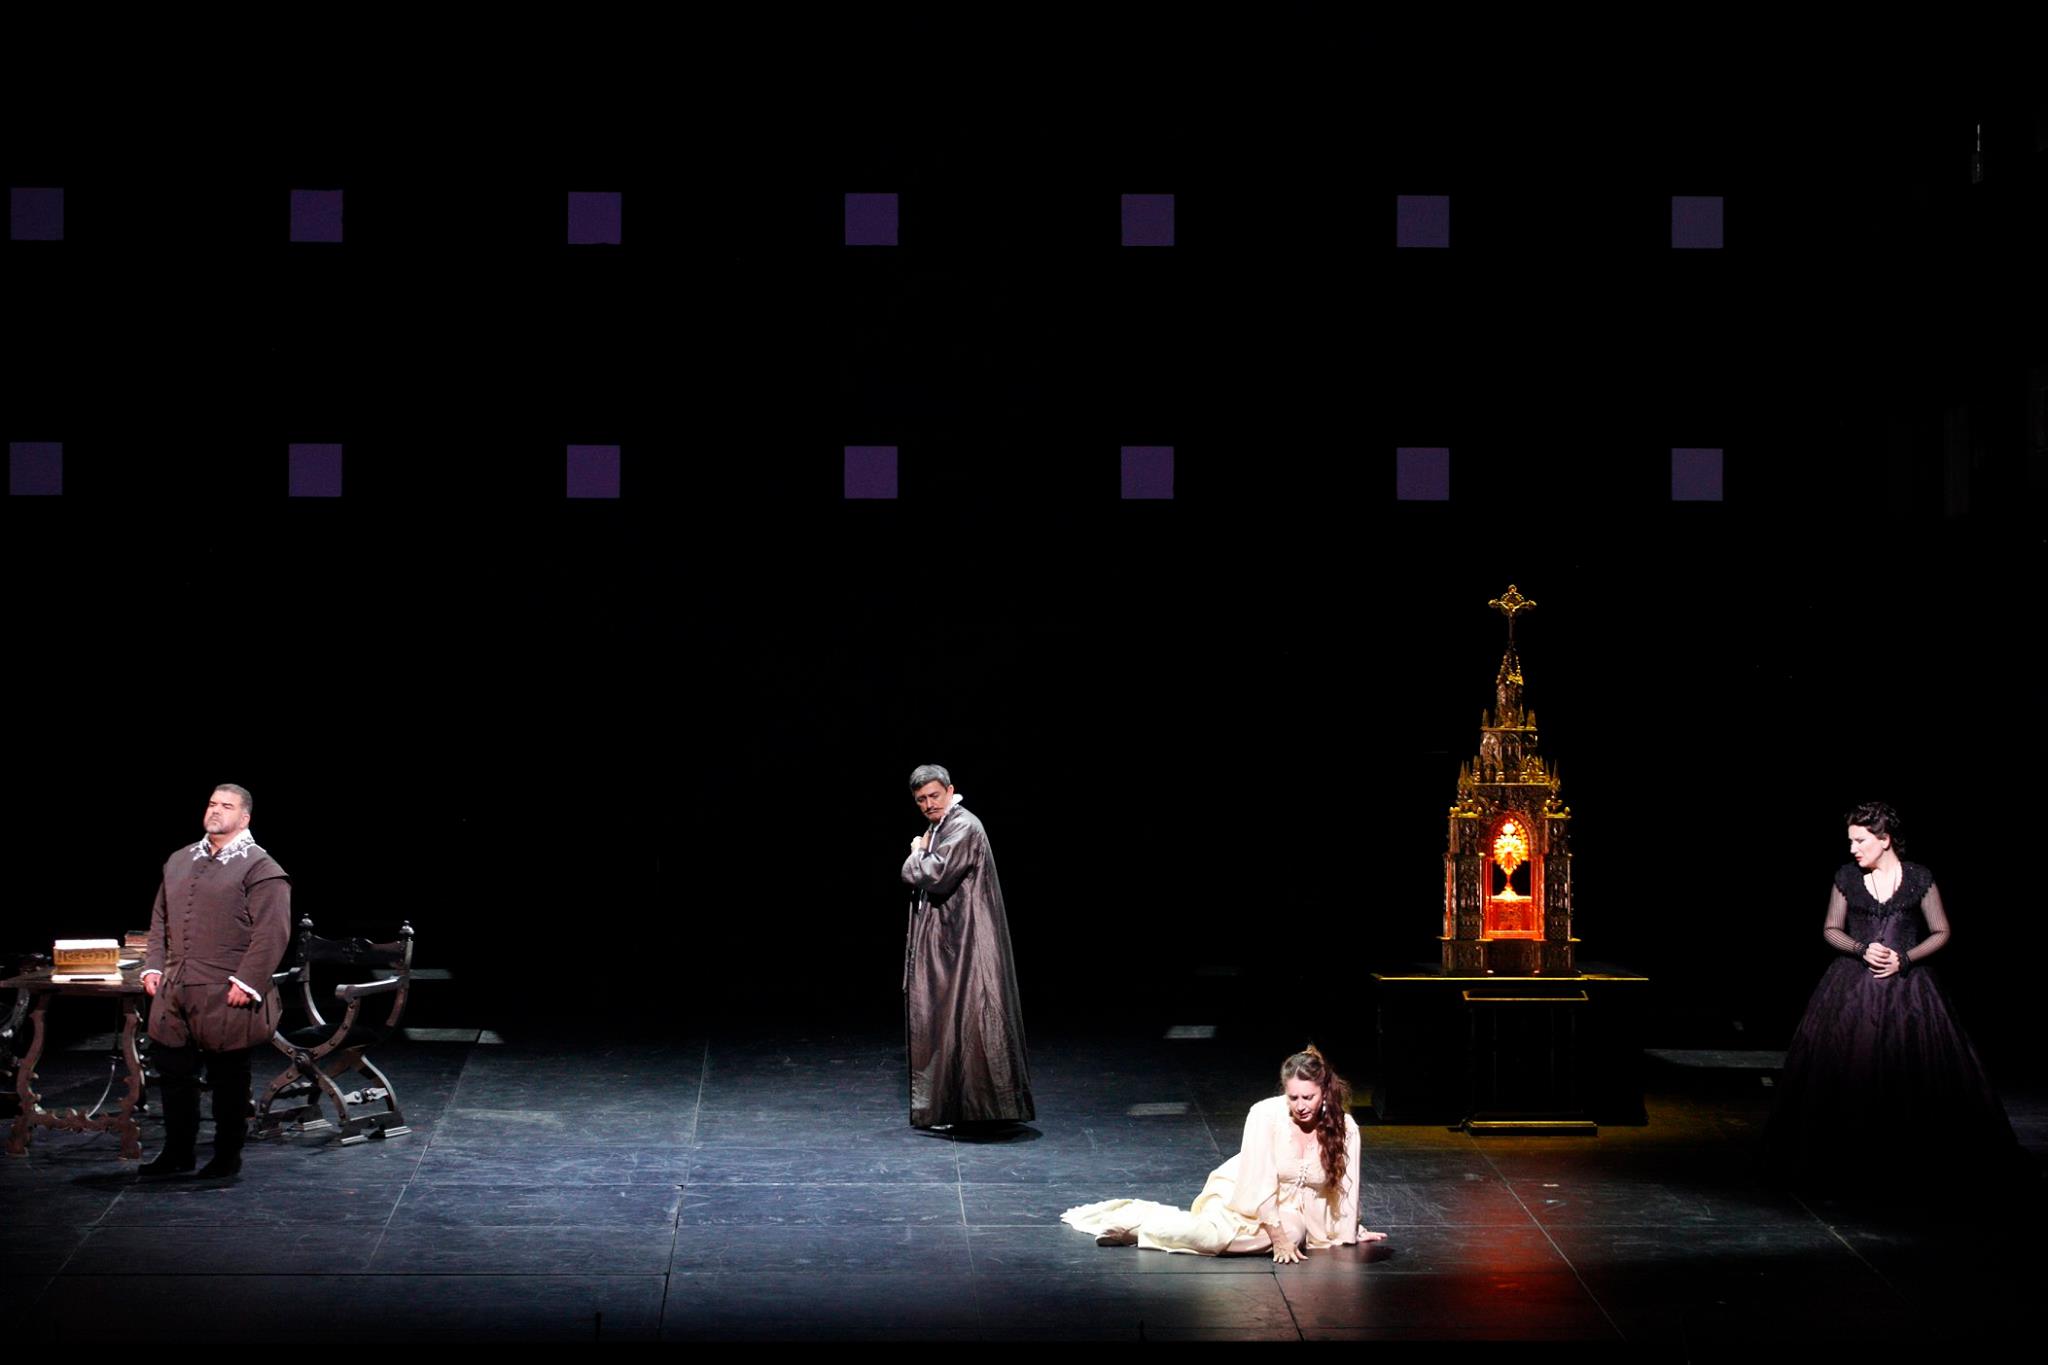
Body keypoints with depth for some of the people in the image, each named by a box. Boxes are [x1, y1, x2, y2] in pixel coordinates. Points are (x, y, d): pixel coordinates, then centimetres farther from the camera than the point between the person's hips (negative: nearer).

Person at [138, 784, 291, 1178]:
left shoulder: (260, 868, -7)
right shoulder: (179, 861, 15)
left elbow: (272, 932, -13)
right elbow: (160, 920, 21)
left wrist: (247, 983, -18)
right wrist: (154, 966, 10)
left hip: (227, 998, -6)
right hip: (174, 993, 6)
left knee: (228, 1078, 5)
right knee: (173, 1071, 10)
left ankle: (227, 1156, 16)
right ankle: (177, 1153, 20)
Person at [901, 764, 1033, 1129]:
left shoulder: (964, 828, -14)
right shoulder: (937, 828, 16)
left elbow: (933, 876, -22)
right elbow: (912, 877, 18)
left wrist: (919, 853, -3)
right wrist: (921, 856, -1)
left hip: (964, 945, -10)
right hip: (939, 946, 10)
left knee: (963, 1020, -8)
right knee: (934, 1020, 11)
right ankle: (937, 1107, 17)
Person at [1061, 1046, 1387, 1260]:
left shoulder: (1345, 1128, -14)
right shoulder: (1265, 1115, -22)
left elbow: (1344, 1185, -2)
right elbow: (1260, 1184, -22)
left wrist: (1348, 1233, 7)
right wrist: (1279, 1237, -22)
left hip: (1291, 1209, 4)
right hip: (1244, 1192, -4)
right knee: (1214, 1234, -36)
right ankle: (1134, 1222, -8)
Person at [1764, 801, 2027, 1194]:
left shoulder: (1919, 879, -2)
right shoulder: (1846, 878, 4)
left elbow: (1941, 933, 4)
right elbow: (1831, 929, 11)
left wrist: (1905, 958, -10)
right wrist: (1861, 949, -7)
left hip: (1906, 986, -2)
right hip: (1852, 985, 2)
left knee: (1911, 1079, -4)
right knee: (1846, 1075, -3)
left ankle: (1912, 1166, 8)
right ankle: (1849, 1160, 9)